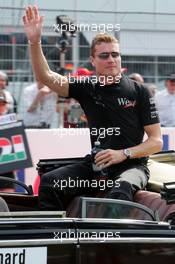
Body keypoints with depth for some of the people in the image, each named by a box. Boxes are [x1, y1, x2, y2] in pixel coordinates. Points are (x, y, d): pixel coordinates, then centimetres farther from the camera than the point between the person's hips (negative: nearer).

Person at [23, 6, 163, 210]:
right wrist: (34, 42, -17)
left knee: (120, 191, -38)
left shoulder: (138, 92, 0)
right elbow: (45, 77, -2)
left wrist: (123, 154, -16)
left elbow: (156, 141, -1)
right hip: (96, 164, 4)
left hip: (132, 165, -4)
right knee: (49, 182, -18)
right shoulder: (86, 89, 8)